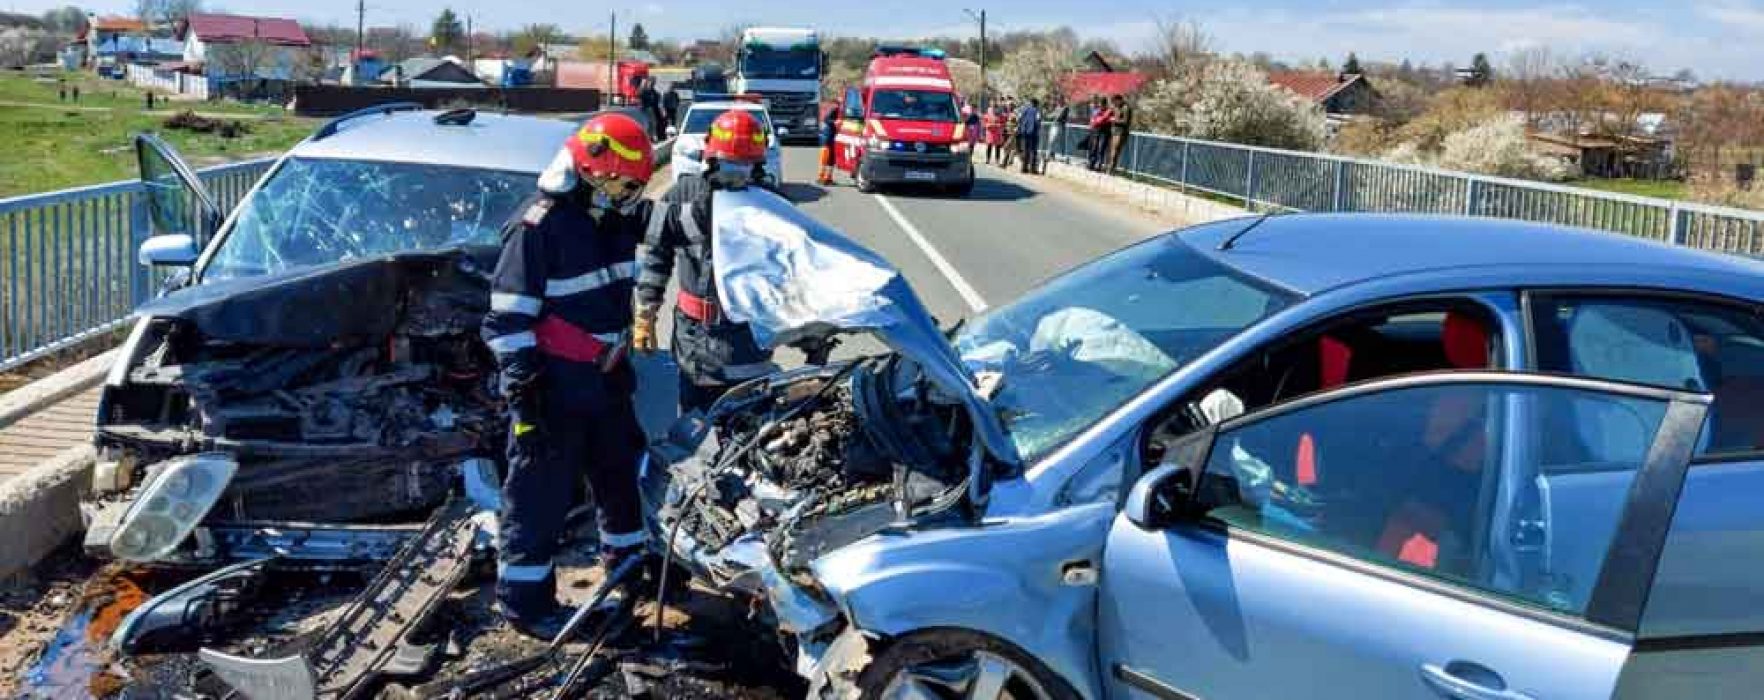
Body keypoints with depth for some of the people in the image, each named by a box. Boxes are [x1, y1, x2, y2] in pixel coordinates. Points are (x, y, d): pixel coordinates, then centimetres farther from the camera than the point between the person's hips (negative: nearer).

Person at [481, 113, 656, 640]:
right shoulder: (538, 228, -19)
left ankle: (627, 557, 43)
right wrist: (521, 393, -21)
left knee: (620, 473, 22)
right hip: (555, 388, -8)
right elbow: (509, 320, -19)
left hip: (607, 379, 8)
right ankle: (524, 599, 9)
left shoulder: (616, 220, 4)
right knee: (542, 492, -1)